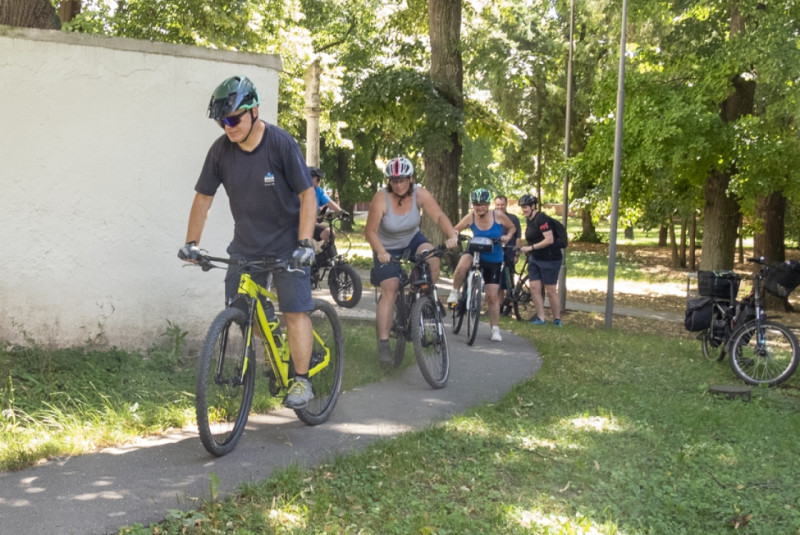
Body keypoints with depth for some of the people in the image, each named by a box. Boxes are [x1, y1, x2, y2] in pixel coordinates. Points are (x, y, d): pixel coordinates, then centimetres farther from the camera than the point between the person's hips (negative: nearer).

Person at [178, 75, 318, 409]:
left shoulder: (281, 144, -18)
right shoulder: (221, 150, -7)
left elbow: (307, 195, -14)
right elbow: (203, 197, 3)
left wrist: (305, 244, -22)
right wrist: (191, 243, -2)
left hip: (286, 243, -4)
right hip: (245, 244, 4)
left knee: (294, 310, -9)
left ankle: (302, 381, 1)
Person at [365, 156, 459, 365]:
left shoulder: (419, 193, -19)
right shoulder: (381, 198, -25)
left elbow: (439, 216, -26)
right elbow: (370, 231, -26)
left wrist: (452, 235, -44)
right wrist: (380, 252, -43)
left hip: (412, 240, 2)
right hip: (388, 249, -2)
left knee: (432, 257, -29)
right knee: (389, 290, -13)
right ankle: (383, 344, -9)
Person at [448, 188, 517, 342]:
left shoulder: (498, 215, -11)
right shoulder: (470, 217, -12)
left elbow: (512, 227, 6)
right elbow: (455, 230, -2)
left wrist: (507, 236, -14)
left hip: (493, 261, 0)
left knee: (492, 296, -1)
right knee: (463, 263, -38)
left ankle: (495, 330, 11)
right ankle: (454, 293, -16)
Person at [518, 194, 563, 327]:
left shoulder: (541, 219, -18)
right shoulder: (530, 220, 9)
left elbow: (549, 240, -24)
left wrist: (531, 248, -22)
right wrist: (527, 250, 7)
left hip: (549, 259, -9)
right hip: (535, 258, 9)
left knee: (551, 291, 0)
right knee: (534, 288, 3)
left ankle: (557, 319, 13)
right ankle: (540, 318, 10)